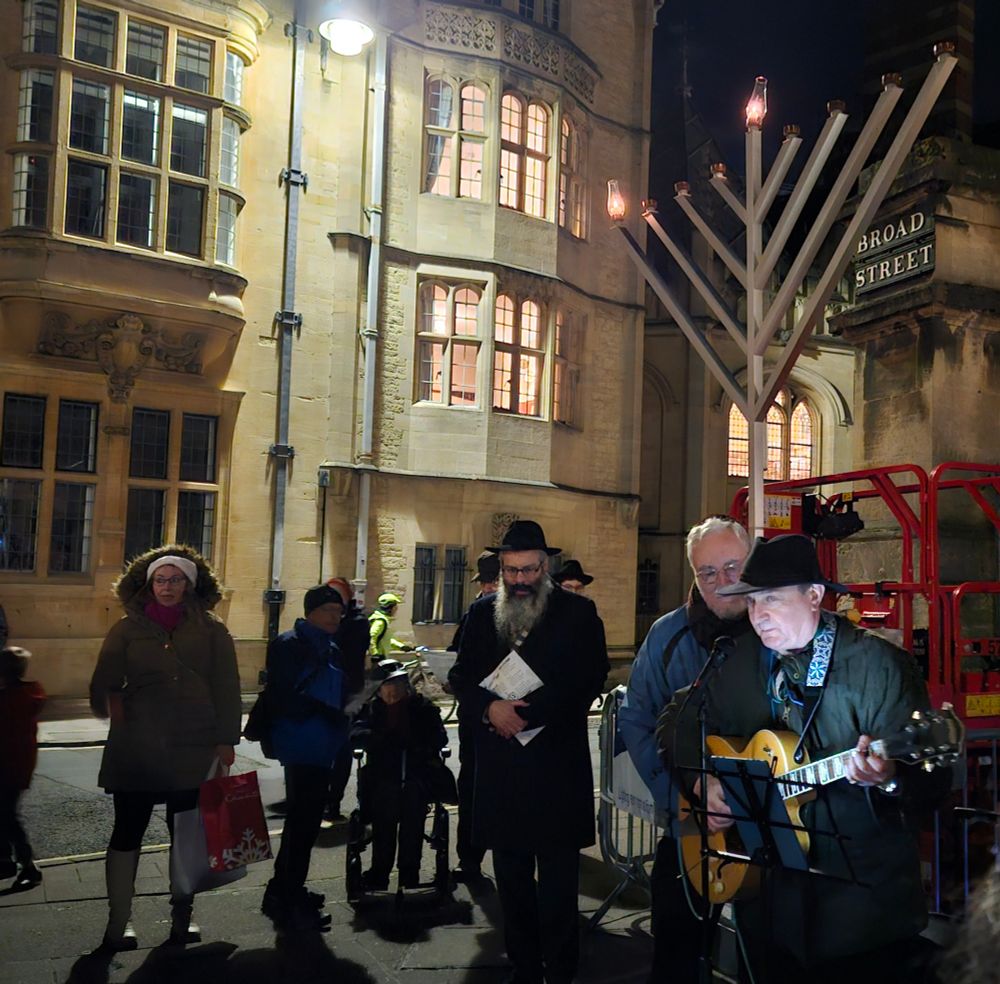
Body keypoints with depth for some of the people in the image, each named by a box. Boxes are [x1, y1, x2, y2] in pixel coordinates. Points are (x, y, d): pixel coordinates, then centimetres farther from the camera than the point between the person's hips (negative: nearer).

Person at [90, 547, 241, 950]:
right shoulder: (128, 629, 5)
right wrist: (113, 705, -16)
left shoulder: (211, 630, 4)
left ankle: (182, 916, 26)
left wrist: (226, 740, -4)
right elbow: (103, 683, 5)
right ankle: (118, 922, 16)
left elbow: (226, 687, 1)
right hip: (136, 747, 0)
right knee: (128, 830, 4)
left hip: (194, 749, 1)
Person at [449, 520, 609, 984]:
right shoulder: (482, 613, 10)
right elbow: (460, 676, 8)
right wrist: (489, 708, -13)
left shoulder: (578, 612, -1)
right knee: (511, 876, 13)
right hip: (499, 766, 4)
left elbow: (589, 680, -11)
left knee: (557, 880, 1)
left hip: (558, 764, -3)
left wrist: (526, 713, -17)